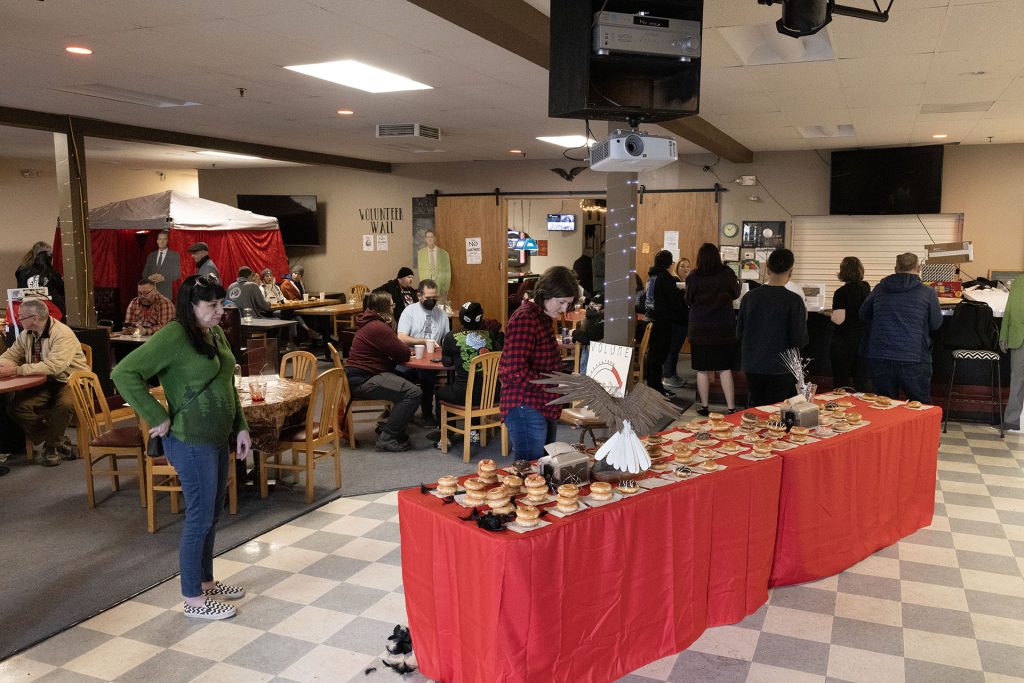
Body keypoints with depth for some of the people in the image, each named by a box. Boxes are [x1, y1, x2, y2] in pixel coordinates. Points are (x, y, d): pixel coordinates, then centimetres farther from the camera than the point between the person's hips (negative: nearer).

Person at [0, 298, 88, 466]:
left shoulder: (62, 334, -21)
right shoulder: (26, 334, 5)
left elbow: (54, 366, -32)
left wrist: (17, 370, -33)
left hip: (71, 381, -7)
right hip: (45, 384, 7)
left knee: (65, 404, -36)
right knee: (15, 406, -15)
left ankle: (50, 447, -9)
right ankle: (59, 442, -4)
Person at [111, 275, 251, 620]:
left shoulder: (216, 334, 8)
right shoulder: (174, 336, -17)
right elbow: (124, 373, -21)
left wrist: (241, 427, 12)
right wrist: (158, 417, -19)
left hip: (217, 439, 8)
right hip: (191, 443, -8)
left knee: (212, 514, 18)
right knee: (200, 518, 1)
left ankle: (206, 581, 35)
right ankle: (193, 599, 16)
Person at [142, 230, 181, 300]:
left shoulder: (175, 255, 4)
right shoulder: (151, 255, 15)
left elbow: (177, 274, -3)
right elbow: (145, 273, 14)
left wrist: (163, 278, -18)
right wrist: (149, 278, -9)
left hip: (166, 292, -3)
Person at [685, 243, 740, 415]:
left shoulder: (693, 278, -11)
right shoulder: (727, 274, -9)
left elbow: (688, 301, 3)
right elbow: (735, 294, 9)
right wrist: (737, 281, 29)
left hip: (699, 330, -1)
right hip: (724, 329, 1)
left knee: (702, 370, 8)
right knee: (725, 369, 8)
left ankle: (704, 406, 15)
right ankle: (731, 407, 7)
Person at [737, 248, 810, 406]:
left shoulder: (749, 297, -2)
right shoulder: (794, 300, -13)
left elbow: (739, 333, 5)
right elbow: (799, 340, -12)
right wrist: (803, 320, 6)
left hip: (752, 367, 4)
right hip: (781, 369, -3)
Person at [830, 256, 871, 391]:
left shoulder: (841, 292, -14)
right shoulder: (866, 288, 4)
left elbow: (839, 319, -20)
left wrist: (832, 316, 1)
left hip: (843, 342, -5)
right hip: (864, 340, 5)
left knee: (841, 382, 5)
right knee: (861, 382, 9)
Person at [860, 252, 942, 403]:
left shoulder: (880, 289, 5)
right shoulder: (928, 293, -3)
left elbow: (863, 315, 18)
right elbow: (936, 324, 8)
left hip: (879, 357, 3)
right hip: (913, 360, -2)